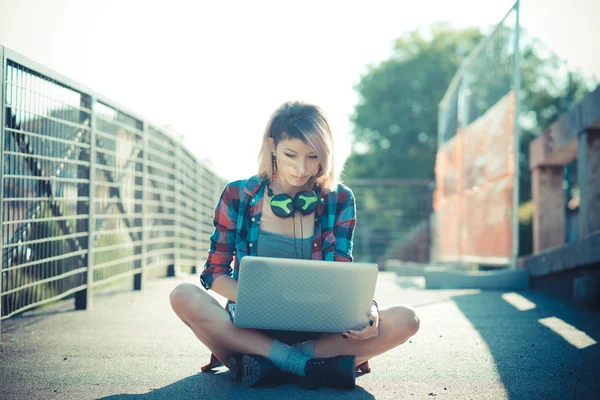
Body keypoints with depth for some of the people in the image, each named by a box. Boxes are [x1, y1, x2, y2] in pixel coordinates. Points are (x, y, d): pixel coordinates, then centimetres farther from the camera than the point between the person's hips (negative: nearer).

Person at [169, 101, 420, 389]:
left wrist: (367, 308, -23)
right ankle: (307, 364, -29)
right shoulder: (238, 196, -1)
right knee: (184, 296, -29)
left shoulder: (339, 201, 2)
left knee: (405, 320, -23)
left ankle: (264, 360, -25)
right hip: (251, 327, -1)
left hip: (318, 330, 1)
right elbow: (215, 273, 1)